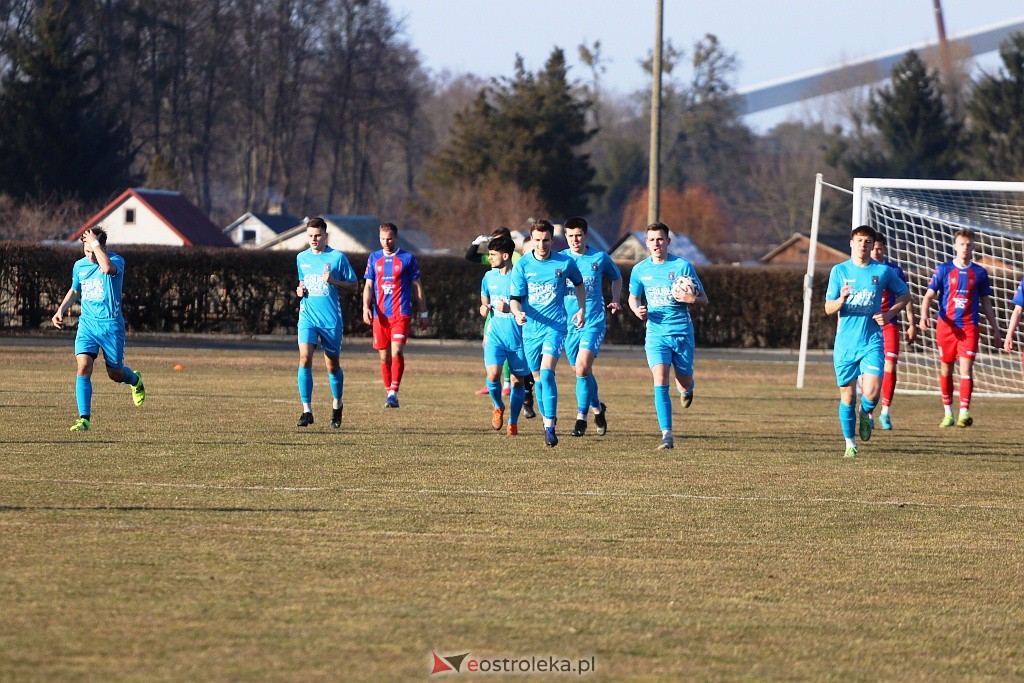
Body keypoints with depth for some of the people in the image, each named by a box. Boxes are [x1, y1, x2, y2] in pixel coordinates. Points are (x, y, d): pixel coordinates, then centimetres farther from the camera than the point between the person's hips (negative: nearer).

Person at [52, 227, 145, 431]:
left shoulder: (116, 260, -11)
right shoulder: (79, 266, 6)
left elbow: (107, 268, -37)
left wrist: (96, 245, -28)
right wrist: (60, 311, 12)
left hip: (111, 324, -3)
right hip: (87, 323, 3)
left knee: (115, 374, 7)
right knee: (83, 367, -15)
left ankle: (135, 380, 45)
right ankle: (84, 419, -14)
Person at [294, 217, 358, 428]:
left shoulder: (337, 257, -3)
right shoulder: (301, 258, 9)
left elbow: (353, 285, 1)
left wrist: (333, 281, -15)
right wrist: (300, 290, 3)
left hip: (331, 319, -2)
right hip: (307, 316, 2)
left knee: (333, 365, 8)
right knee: (304, 358, -17)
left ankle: (337, 405, 33)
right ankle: (307, 410, -15)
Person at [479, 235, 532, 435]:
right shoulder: (489, 277, 6)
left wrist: (510, 309, -25)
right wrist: (484, 309, -3)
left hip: (518, 337, -3)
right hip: (495, 335, 3)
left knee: (518, 381, 5)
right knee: (493, 375, -17)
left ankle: (513, 422, 21)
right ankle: (498, 406, 12)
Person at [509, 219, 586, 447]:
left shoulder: (565, 263, -2)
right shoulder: (523, 265, -2)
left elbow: (579, 284, 19)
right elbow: (515, 298, -3)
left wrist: (582, 310, 14)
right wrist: (518, 313, -24)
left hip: (555, 326, -2)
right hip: (531, 327, 2)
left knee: (547, 372, -19)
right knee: (538, 377, 10)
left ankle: (550, 427, -19)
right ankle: (546, 419, 30)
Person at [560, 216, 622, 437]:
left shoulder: (600, 258, 1)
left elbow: (617, 279, 19)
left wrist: (615, 300, 4)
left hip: (593, 322, -3)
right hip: (568, 323, 3)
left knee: (582, 367, -18)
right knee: (582, 371, 10)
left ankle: (581, 417, -9)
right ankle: (597, 408, 34)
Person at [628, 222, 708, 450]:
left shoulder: (683, 266, -4)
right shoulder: (640, 270, 4)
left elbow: (704, 300, 1)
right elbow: (633, 298, 19)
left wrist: (693, 299, -22)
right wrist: (637, 310, -3)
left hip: (682, 331, -1)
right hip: (656, 333, 1)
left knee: (684, 383, 8)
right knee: (660, 381, -16)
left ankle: (687, 389, 49)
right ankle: (667, 435, -17)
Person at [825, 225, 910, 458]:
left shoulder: (883, 271, 3)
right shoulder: (840, 270, 3)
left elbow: (905, 295, 17)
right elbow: (829, 309, 1)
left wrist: (889, 314, 0)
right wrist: (842, 299, -21)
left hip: (872, 342, -1)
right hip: (845, 343, 1)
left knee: (871, 393, -16)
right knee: (848, 395, 3)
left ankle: (866, 414, 19)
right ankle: (850, 443, 20)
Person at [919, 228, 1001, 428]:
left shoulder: (979, 273, 8)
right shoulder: (943, 269, 3)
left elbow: (985, 302, 15)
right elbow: (929, 294, -2)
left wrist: (995, 329, 15)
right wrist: (924, 314, -21)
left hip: (969, 327, 0)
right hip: (946, 326, 0)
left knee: (966, 367, -12)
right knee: (945, 369, 6)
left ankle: (964, 412, -15)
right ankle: (948, 413, 17)